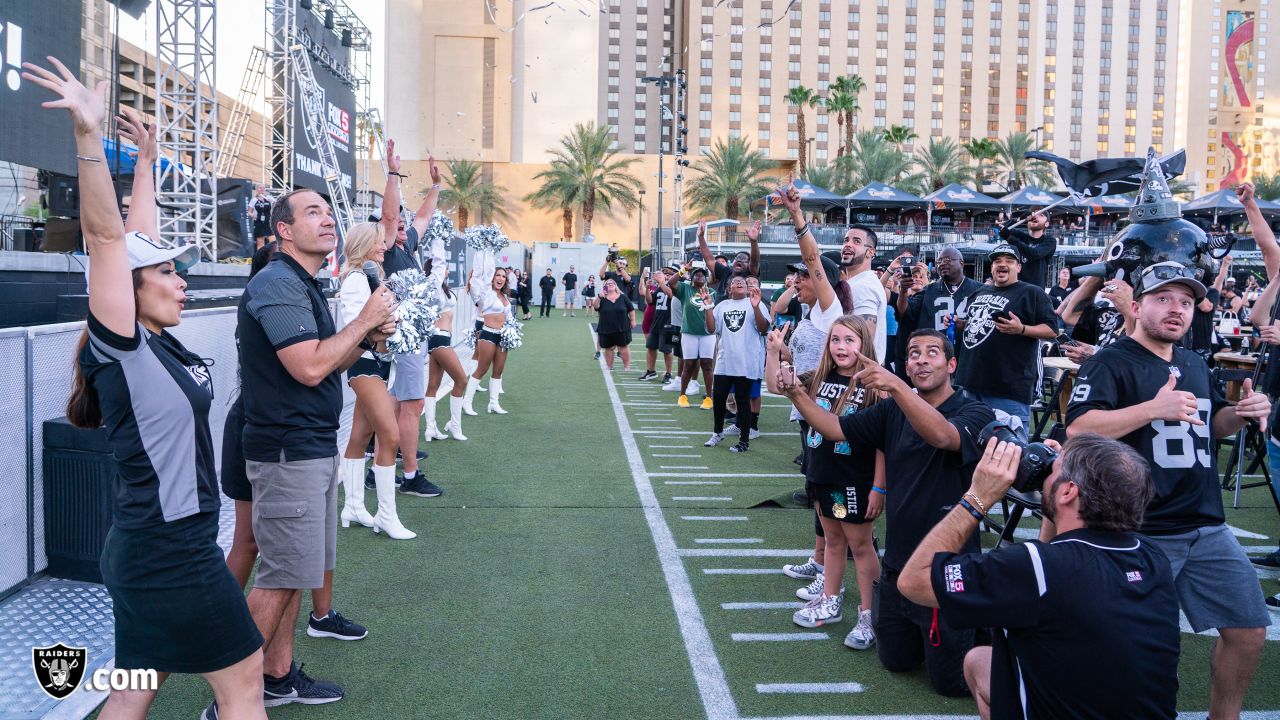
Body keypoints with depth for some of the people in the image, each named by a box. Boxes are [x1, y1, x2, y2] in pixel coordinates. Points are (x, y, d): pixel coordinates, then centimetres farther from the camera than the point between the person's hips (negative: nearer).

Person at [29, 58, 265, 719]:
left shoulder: (158, 343, 4)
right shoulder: (121, 346, -15)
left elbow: (139, 237, 15)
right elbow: (106, 237, -26)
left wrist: (147, 161, 23)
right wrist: (87, 133, -33)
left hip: (149, 546, 9)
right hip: (170, 549, -9)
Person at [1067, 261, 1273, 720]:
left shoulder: (1194, 365, 15)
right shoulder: (1111, 363, -11)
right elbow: (1077, 428, -25)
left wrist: (1242, 413, 6)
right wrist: (1154, 409, -32)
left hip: (1208, 527, 8)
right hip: (1142, 532, -7)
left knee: (1249, 631, 11)